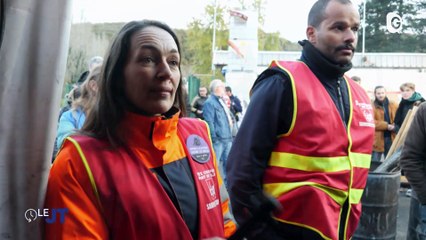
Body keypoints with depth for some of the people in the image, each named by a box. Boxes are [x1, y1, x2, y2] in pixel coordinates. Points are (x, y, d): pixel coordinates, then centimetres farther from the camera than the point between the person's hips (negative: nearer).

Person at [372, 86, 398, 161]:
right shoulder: (372, 106, -5)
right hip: (377, 140, -4)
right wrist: (386, 126, -19)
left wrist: (396, 126, -15)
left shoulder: (394, 105, 9)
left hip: (391, 138, 4)